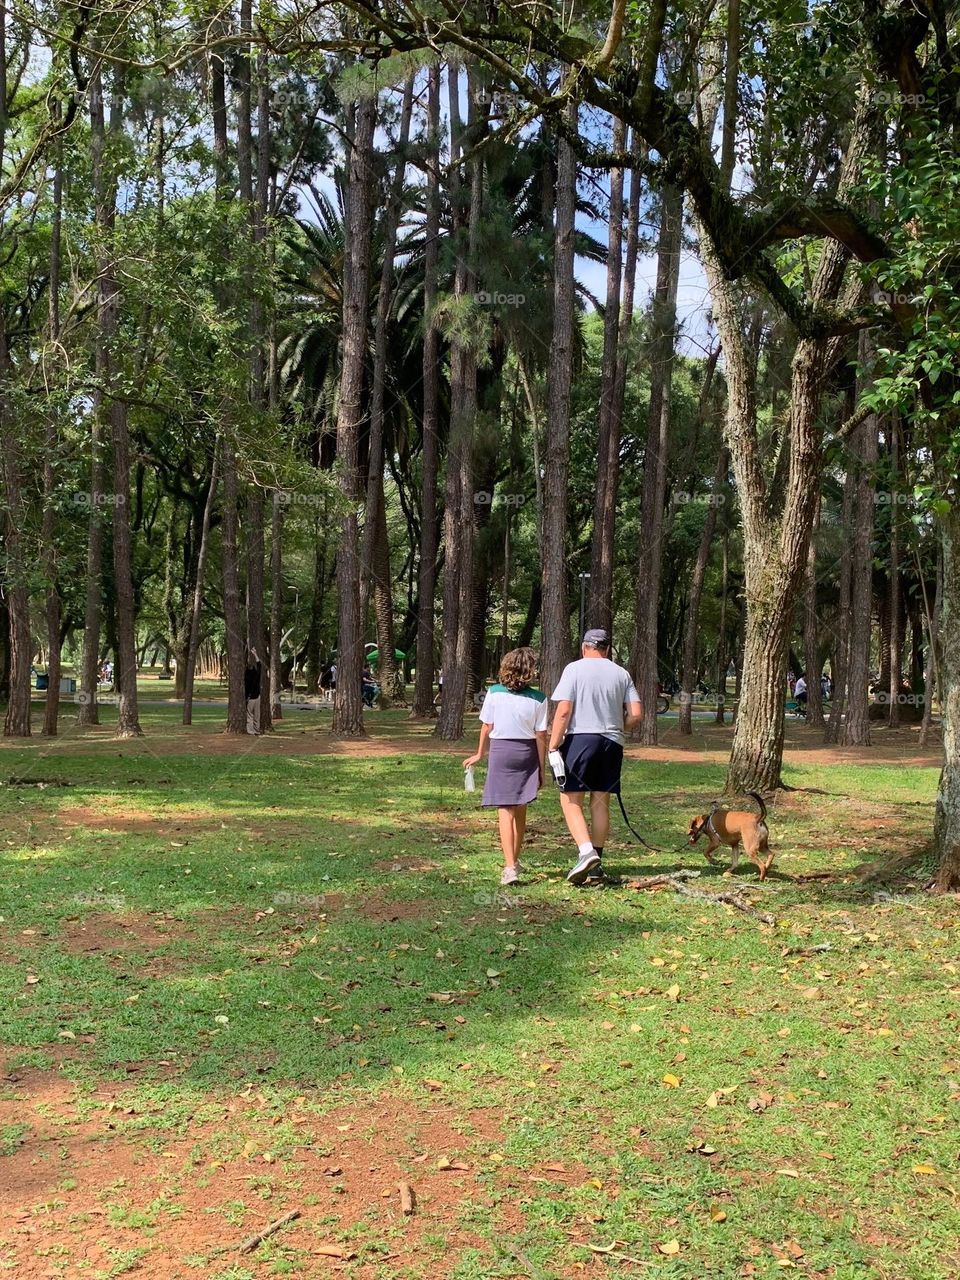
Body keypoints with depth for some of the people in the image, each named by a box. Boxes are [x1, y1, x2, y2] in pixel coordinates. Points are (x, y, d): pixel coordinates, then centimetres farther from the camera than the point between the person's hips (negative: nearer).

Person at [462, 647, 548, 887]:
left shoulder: (494, 693, -5)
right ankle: (514, 860, 32)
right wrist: (541, 768, 5)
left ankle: (510, 867, -14)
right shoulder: (538, 699, -6)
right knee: (520, 811, 16)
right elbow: (541, 735, -4)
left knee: (505, 811, -3)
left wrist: (479, 754, 14)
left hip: (501, 750, -1)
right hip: (527, 752, 2)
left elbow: (486, 727, 0)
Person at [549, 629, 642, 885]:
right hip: (612, 742, 4)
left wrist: (553, 746, -7)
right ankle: (596, 863, 15)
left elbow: (563, 712, -10)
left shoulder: (575, 669, -3)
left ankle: (586, 852, -19)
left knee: (570, 799, -1)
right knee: (600, 802, 11)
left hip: (580, 738, -4)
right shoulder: (621, 674, 9)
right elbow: (635, 715, 4)